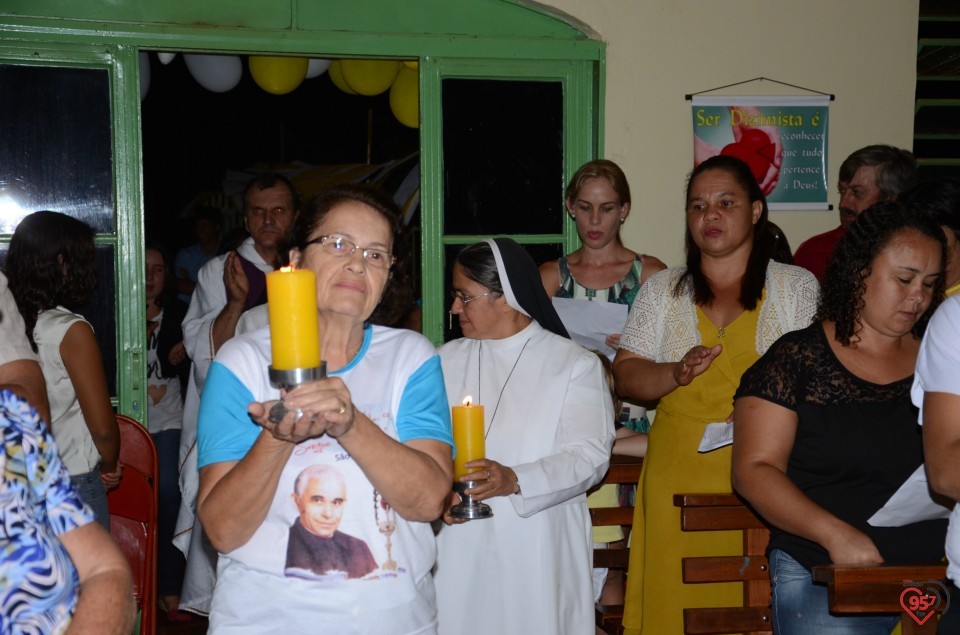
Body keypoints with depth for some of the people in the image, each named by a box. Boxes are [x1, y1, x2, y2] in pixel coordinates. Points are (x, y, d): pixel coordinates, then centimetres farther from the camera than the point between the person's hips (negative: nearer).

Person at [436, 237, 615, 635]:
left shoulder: (575, 364, 0)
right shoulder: (447, 360, 10)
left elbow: (590, 456, -10)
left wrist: (515, 480, -23)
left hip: (538, 553, -2)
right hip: (460, 548, 2)